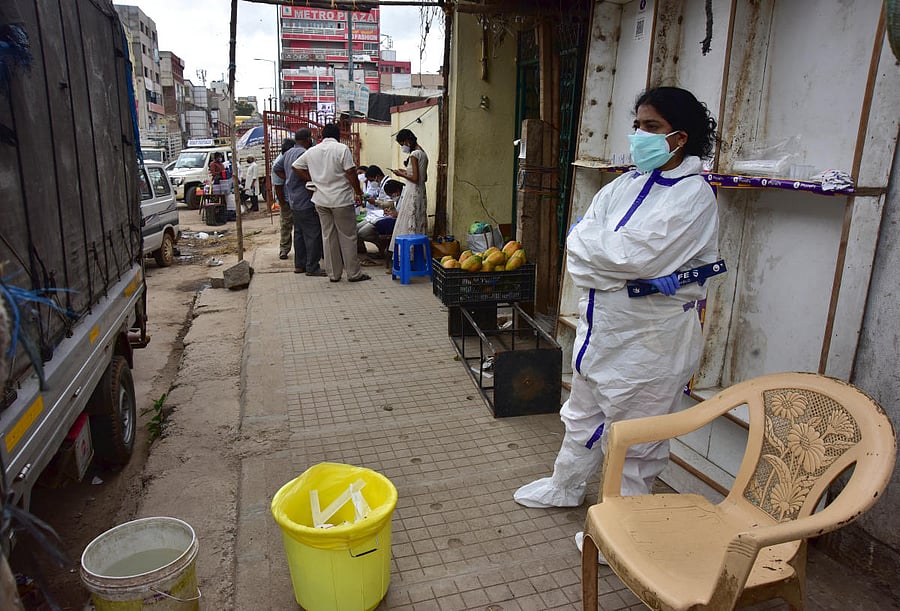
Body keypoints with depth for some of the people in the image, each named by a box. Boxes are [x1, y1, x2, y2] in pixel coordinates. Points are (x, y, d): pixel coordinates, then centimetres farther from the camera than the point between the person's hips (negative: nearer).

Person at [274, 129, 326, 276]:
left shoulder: (288, 153, 13)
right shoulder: (304, 153, -17)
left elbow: (276, 168, 24)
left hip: (293, 201, 10)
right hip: (306, 202, -10)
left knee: (299, 233, 15)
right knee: (313, 235, -5)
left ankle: (299, 265, 21)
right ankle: (312, 267, -3)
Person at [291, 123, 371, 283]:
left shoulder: (312, 151, 9)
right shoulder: (342, 149, -8)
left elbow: (295, 166, 16)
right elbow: (350, 173, -12)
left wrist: (313, 179, 15)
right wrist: (358, 192, -2)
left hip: (321, 200, 5)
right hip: (341, 199, -5)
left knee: (328, 237, 9)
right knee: (347, 237, 2)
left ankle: (334, 274, 14)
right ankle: (353, 273, 7)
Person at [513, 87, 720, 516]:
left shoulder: (694, 194, -14)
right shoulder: (626, 184, 7)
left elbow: (638, 255, -26)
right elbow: (577, 244, -3)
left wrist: (589, 241, -11)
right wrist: (628, 273, -18)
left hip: (648, 337, -7)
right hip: (600, 323, 8)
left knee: (634, 436, 8)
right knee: (583, 414, 24)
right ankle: (566, 486, 46)